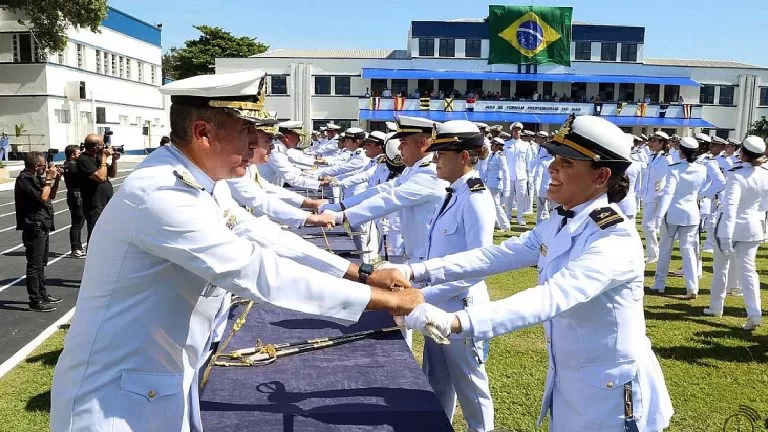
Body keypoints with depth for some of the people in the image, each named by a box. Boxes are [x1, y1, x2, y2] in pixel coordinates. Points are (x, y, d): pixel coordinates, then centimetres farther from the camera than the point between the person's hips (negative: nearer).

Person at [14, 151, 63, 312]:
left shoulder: (36, 177, 13)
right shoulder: (24, 179, -15)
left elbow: (51, 195, 18)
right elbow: (42, 197, -23)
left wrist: (56, 179, 4)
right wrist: (49, 178, -14)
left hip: (42, 226, 10)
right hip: (34, 227, -10)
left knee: (41, 263, 18)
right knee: (34, 265, -5)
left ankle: (42, 294, 29)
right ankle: (35, 301, -1)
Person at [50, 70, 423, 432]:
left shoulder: (204, 183, 2)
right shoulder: (160, 194, -28)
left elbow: (266, 238, 5)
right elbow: (257, 270, -32)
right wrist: (384, 299, -27)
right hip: (116, 398, -8)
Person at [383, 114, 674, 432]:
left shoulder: (616, 239, -26)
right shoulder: (558, 224, 0)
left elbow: (551, 298, -40)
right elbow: (494, 257, -6)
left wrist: (453, 321, -51)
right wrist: (415, 272, -17)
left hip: (610, 390, -7)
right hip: (566, 380, 7)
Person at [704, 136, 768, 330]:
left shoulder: (737, 174, -21)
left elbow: (730, 206, -28)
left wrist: (726, 236, -31)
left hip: (731, 227, -4)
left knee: (720, 266, 14)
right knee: (747, 269, 6)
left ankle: (716, 306, 25)